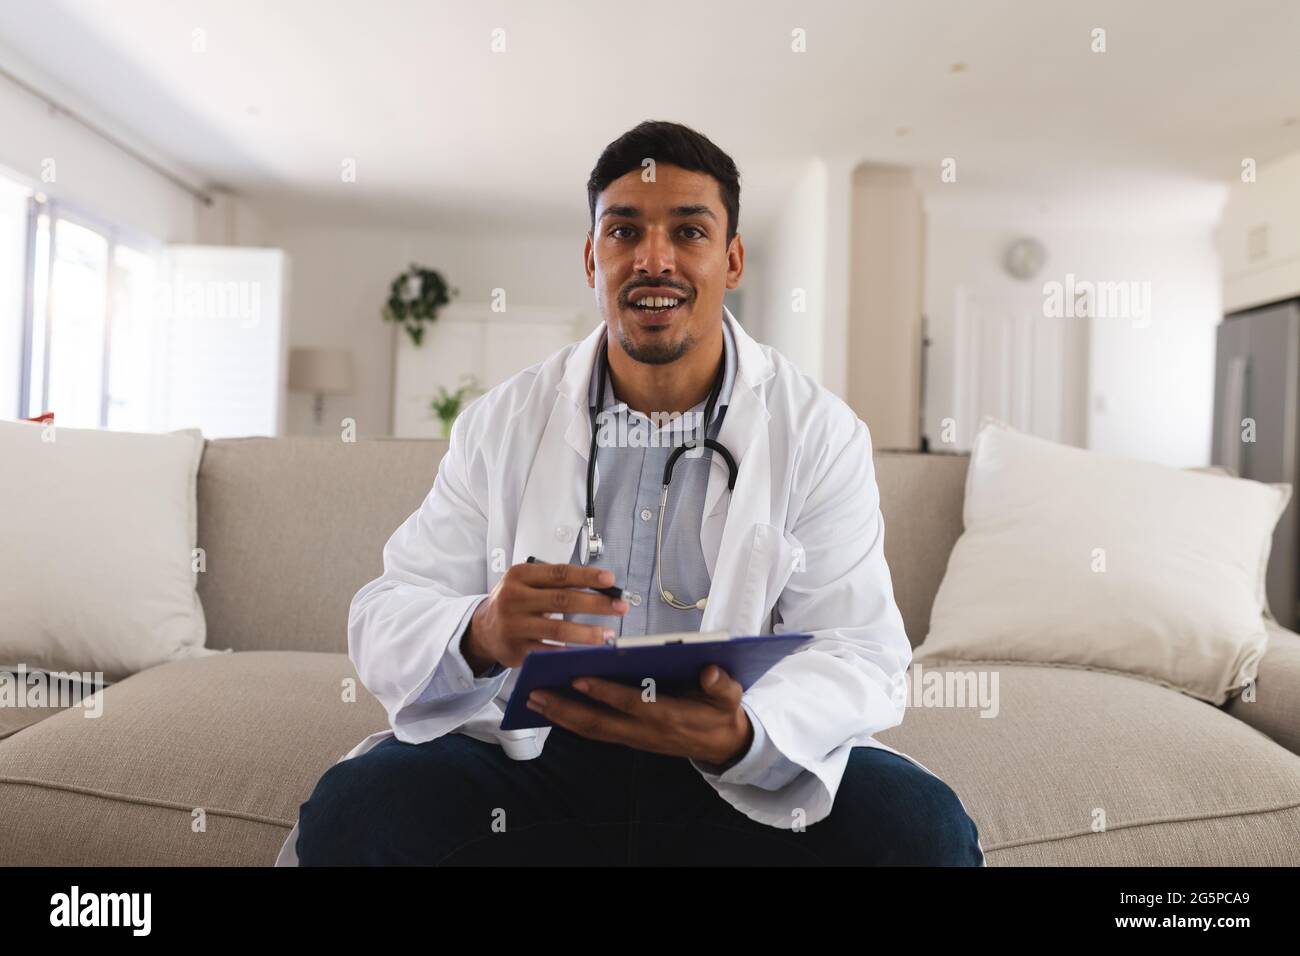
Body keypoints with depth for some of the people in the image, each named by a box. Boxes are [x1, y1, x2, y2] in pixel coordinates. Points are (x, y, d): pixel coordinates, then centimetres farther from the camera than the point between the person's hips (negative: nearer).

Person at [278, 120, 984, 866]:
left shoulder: (822, 433, -2)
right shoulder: (502, 423, 2)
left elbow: (863, 655, -9)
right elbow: (387, 618, -2)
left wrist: (743, 735, -30)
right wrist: (478, 637, -27)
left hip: (744, 771, 0)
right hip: (532, 752, 1)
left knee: (922, 826, -25)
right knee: (350, 810, -24)